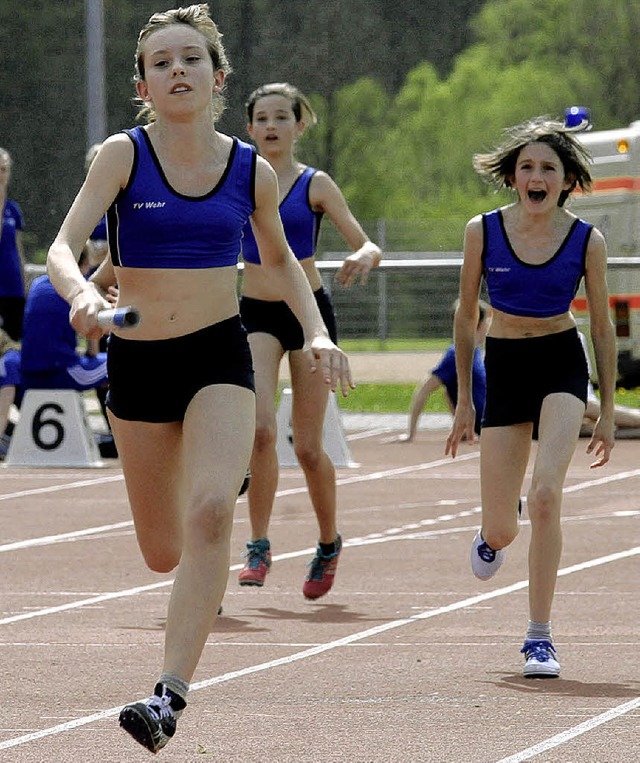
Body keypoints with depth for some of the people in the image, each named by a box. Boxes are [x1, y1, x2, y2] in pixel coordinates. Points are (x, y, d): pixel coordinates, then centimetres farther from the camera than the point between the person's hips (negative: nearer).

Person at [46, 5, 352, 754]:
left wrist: (317, 331, 4)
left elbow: (278, 257, 19)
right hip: (137, 362, 0)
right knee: (163, 553, 10)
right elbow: (61, 247, -19)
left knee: (210, 513, -25)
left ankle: (170, 693, -27)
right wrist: (81, 293, -41)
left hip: (219, 356, 0)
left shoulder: (252, 172, -1)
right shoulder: (123, 155, -8)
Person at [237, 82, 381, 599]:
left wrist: (364, 256, -29)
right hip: (256, 315, 1)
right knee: (261, 429, -21)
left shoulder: (315, 184, -1)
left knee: (308, 447, 2)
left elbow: (368, 246, -4)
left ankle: (330, 542, 27)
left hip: (309, 310, -1)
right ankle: (259, 546, -11)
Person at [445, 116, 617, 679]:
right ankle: (496, 532, 43)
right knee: (499, 531, 0)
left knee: (546, 494, -23)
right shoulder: (483, 231, -8)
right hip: (503, 365, 1)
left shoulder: (587, 241, -8)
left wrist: (608, 412, 3)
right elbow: (466, 315, 4)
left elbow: (603, 326, 3)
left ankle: (540, 636, -13)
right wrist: (464, 400, 5)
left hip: (562, 363, -1)